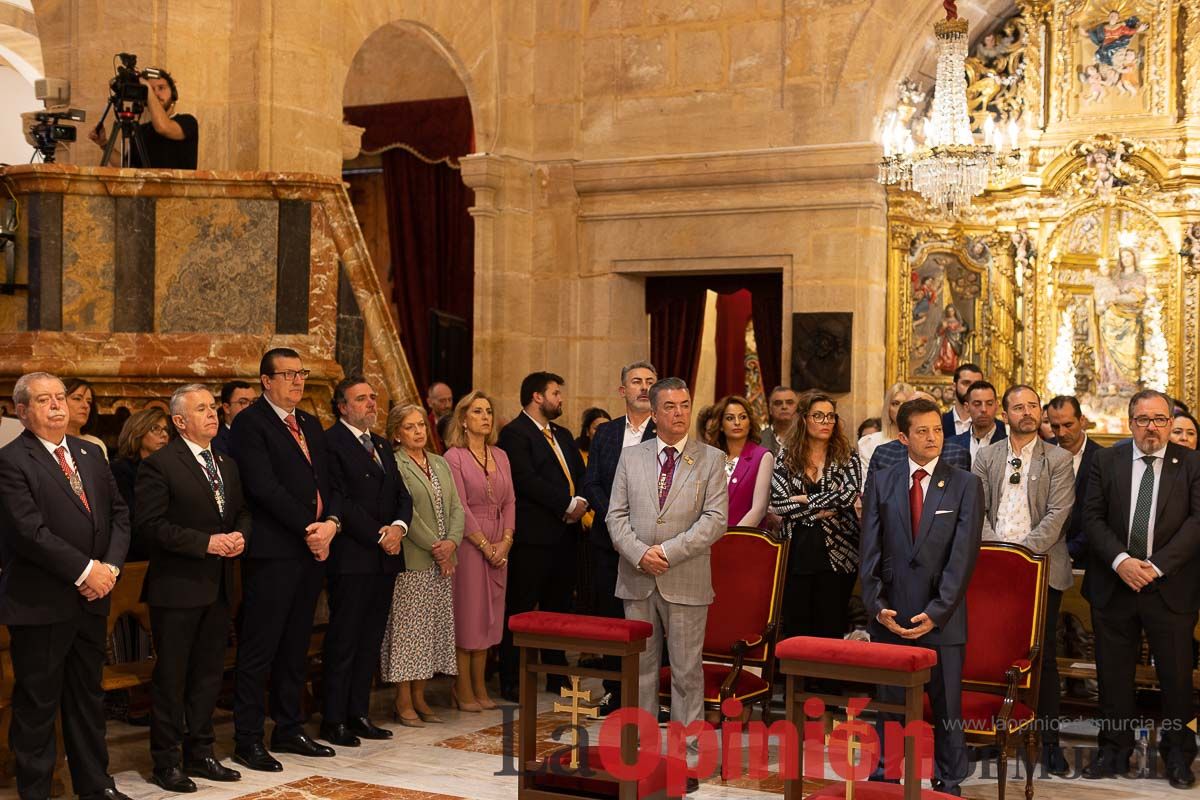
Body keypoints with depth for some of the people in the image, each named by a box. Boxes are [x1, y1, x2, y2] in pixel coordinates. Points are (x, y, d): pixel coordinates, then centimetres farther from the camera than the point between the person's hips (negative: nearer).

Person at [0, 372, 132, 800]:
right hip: (40, 604, -7)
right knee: (37, 704, 4)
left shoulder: (91, 454, 11)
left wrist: (111, 565, -6)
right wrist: (85, 570, -18)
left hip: (92, 598, 7)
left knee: (88, 698, 16)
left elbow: (118, 513, 10)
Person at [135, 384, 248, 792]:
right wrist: (206, 542, -20)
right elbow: (151, 525, -17)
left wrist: (239, 535, -5)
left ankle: (200, 754, 25)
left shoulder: (227, 464, 13)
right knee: (171, 678, 2)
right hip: (177, 587, -7)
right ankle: (166, 762, 11)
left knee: (209, 674, 14)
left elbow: (242, 512, 18)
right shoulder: (159, 464, -11)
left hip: (218, 587, 7)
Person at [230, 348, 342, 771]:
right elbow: (263, 485, -16)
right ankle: (248, 740, 5)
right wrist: (308, 528, -15)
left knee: (295, 647, 14)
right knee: (259, 649, -2)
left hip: (313, 549, 8)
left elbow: (328, 481, 15)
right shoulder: (250, 422, -7)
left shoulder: (311, 425, 18)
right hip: (272, 552, -8)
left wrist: (331, 523, -4)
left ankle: (289, 729, 23)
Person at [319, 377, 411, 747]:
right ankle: (333, 721, 6)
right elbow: (341, 501, -14)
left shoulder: (380, 444, 19)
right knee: (343, 642, -2)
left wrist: (398, 527, -5)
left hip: (385, 557, 8)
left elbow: (402, 495, 15)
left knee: (370, 642, 11)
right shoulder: (330, 442, -8)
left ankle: (359, 713, 19)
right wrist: (378, 535, -14)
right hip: (352, 559, -8)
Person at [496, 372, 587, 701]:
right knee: (520, 611, -2)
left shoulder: (563, 435, 21)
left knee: (559, 608, 13)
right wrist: (567, 504, -15)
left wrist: (581, 502, -4)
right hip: (533, 535, -8)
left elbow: (581, 475, 17)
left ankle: (557, 676, 22)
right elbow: (526, 480, -17)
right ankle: (511, 683, 3)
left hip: (564, 533, 8)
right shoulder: (515, 433, -7)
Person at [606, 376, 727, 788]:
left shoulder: (711, 460, 1)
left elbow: (716, 519, -7)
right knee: (641, 669, 9)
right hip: (638, 580, 2)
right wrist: (639, 553, -12)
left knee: (687, 672, 3)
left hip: (686, 582, -2)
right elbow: (616, 515, 5)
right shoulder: (631, 458, 8)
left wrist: (668, 551, -15)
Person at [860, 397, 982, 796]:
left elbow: (963, 555, -6)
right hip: (891, 615, 2)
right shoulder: (880, 482, 7)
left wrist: (936, 612, -12)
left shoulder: (965, 485, 1)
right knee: (889, 705, 6)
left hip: (942, 617, -1)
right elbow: (870, 551, 5)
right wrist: (877, 605, -6)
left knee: (947, 706, 5)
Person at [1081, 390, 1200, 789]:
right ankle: (1114, 750, 22)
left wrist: (1157, 565, -16)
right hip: (1113, 586, 2)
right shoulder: (1107, 460, 5)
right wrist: (1120, 560, -14)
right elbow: (1093, 517, 0)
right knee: (1113, 673, 9)